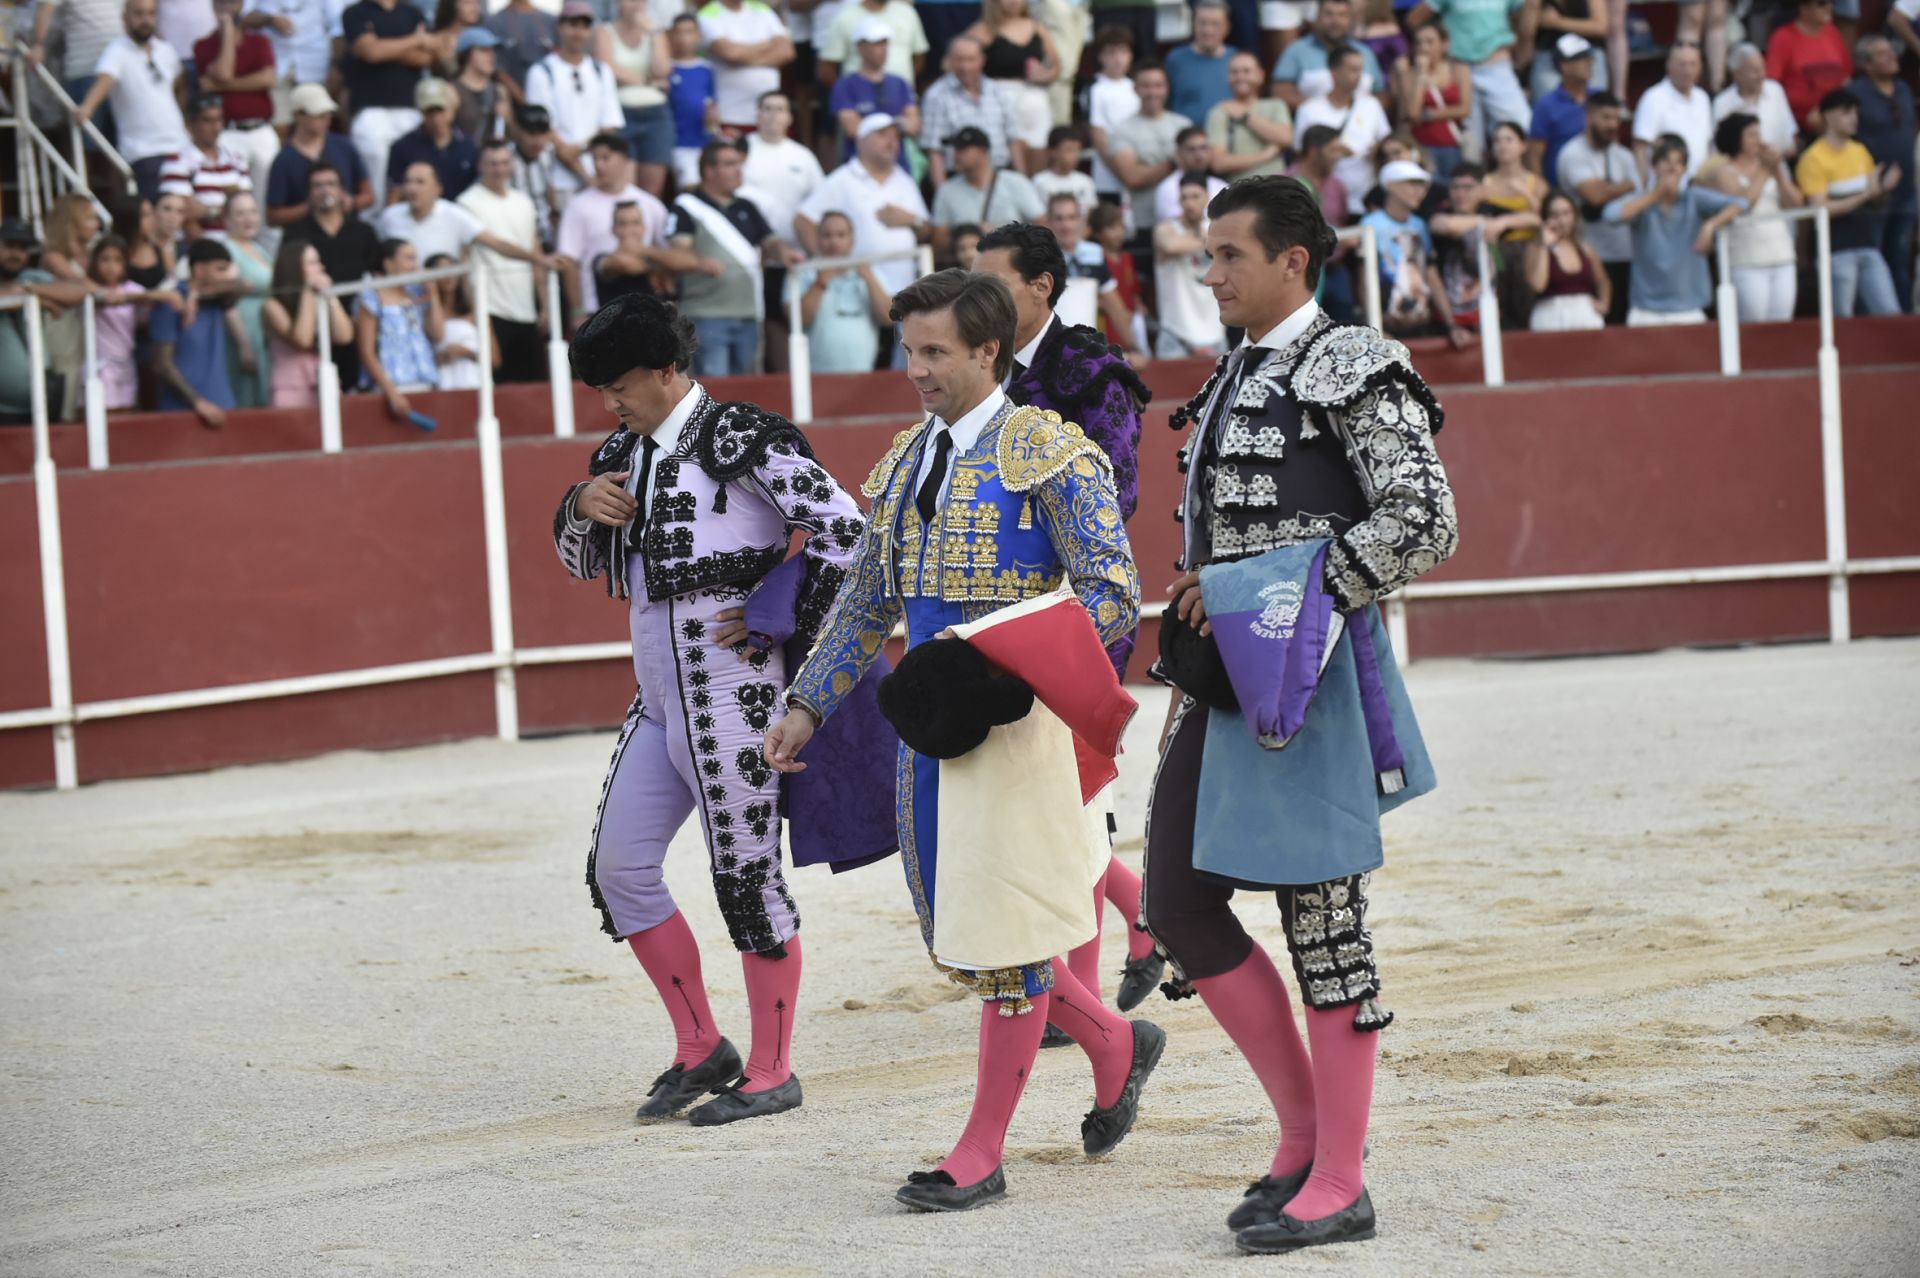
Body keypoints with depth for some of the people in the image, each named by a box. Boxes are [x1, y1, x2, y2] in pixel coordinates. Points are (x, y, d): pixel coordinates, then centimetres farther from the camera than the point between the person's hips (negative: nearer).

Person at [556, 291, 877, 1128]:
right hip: (659, 696, 9)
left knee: (745, 873, -3)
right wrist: (582, 508, 3)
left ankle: (771, 1073, 8)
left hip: (729, 690, -9)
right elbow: (584, 561, 25)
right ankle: (700, 1049, 19)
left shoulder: (740, 438, -11)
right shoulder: (628, 452, 14)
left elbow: (841, 530, -16)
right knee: (617, 869, 7)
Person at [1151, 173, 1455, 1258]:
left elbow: (1424, 525, -18)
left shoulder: (1354, 370, -9)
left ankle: (1339, 1184, 2)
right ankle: (1308, 1129, 18)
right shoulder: (1235, 383, 18)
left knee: (1322, 919, -4)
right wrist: (1194, 662, 19)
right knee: (1180, 905, 6)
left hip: (1311, 679, -9)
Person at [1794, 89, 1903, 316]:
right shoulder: (1814, 158, -8)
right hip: (1838, 251, -6)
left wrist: (1884, 189, -2)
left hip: (1868, 246, 6)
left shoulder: (1860, 152, 14)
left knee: (1890, 313, 1)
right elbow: (1821, 208, -16)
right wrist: (1864, 195, -19)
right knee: (1841, 320, -3)